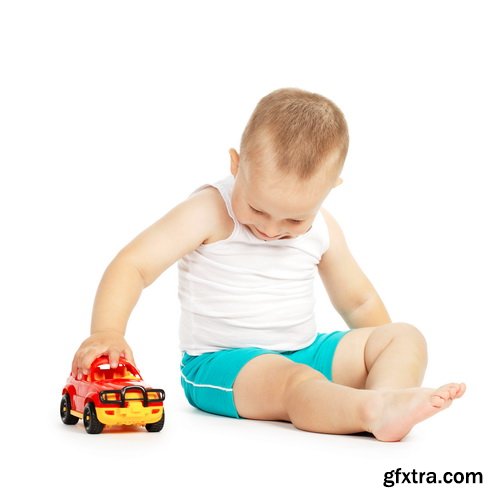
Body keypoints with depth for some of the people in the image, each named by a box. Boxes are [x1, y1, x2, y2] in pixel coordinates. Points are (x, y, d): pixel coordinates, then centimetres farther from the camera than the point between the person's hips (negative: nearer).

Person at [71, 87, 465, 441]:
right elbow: (133, 267, -19)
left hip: (306, 352, 7)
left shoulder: (323, 230, 3)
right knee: (294, 381, -38)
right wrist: (107, 332, -33)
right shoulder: (209, 212, -12)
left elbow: (359, 302, 18)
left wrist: (384, 351, 6)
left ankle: (387, 398, -36)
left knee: (405, 337, -7)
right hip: (219, 365, -6)